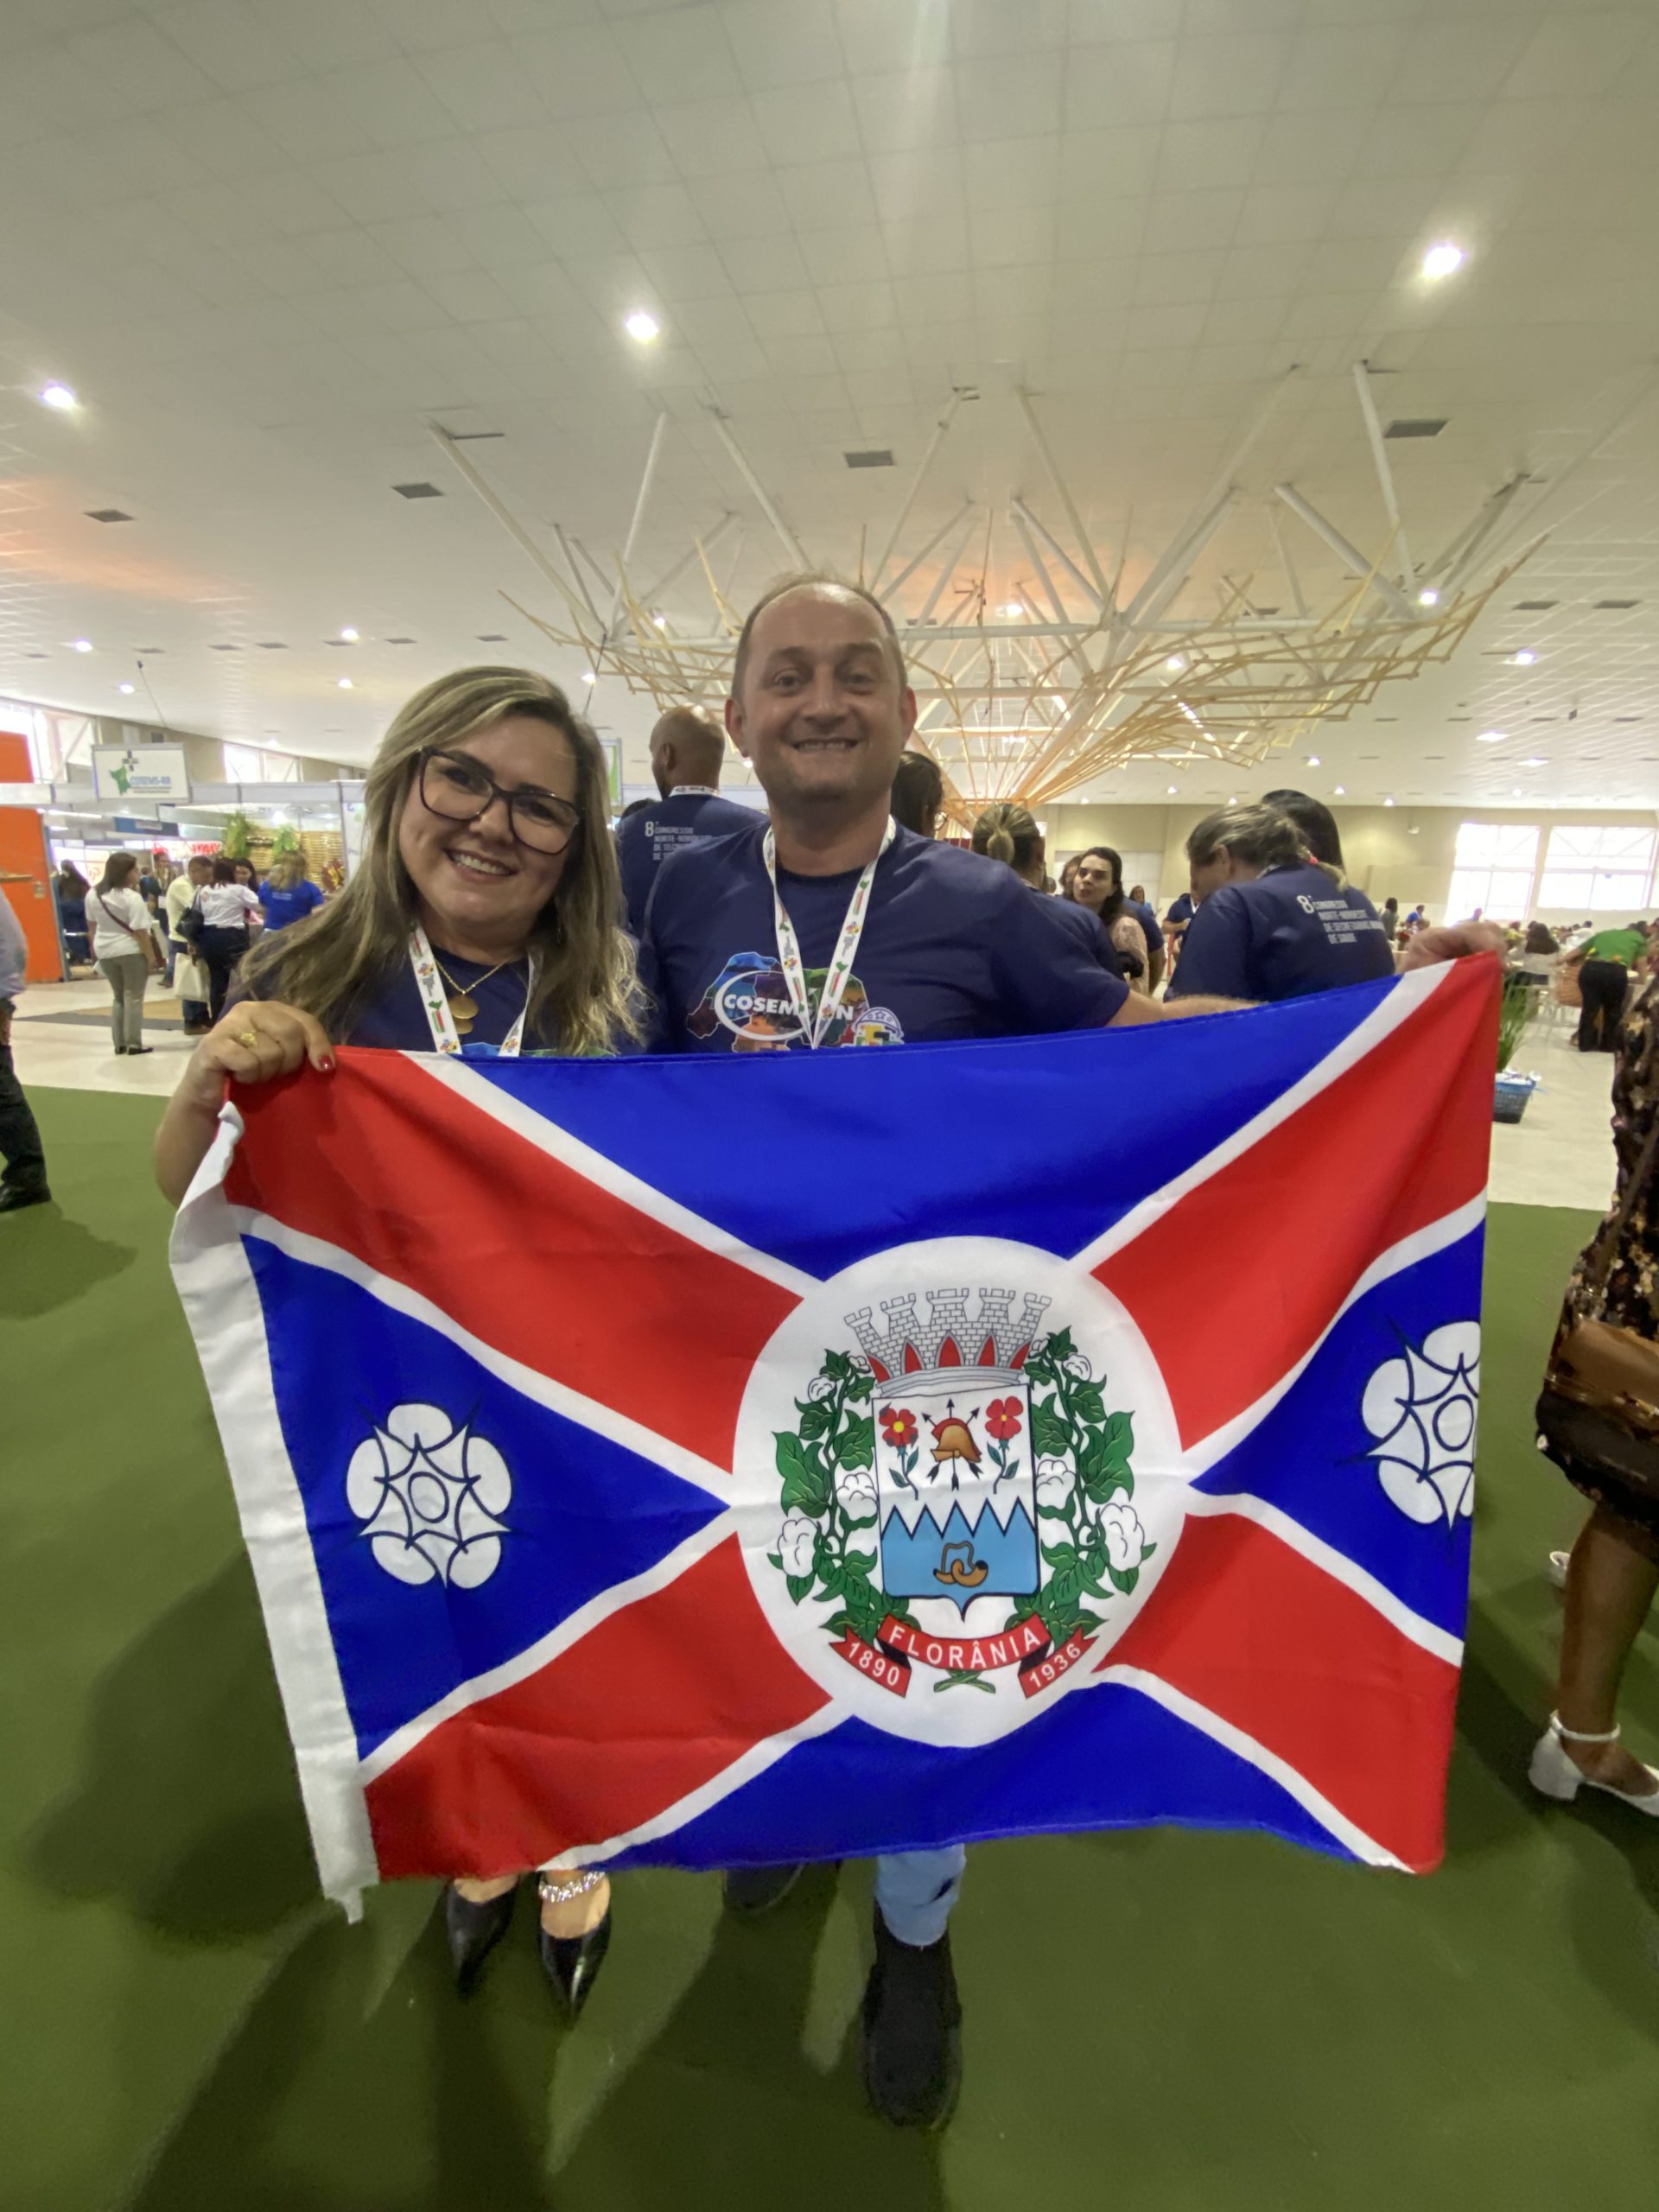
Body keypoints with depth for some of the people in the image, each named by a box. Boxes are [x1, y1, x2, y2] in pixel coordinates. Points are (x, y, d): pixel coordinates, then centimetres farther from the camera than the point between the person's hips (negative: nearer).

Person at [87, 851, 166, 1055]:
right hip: (131, 951, -6)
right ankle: (134, 1044, 1)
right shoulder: (131, 897, -16)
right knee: (134, 998, 1)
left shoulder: (93, 894, 5)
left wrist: (94, 949, 22)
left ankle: (120, 1043, 16)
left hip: (104, 951, 6)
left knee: (118, 997, 16)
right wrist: (151, 956, -13)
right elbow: (139, 931, -18)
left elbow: (91, 924, 13)